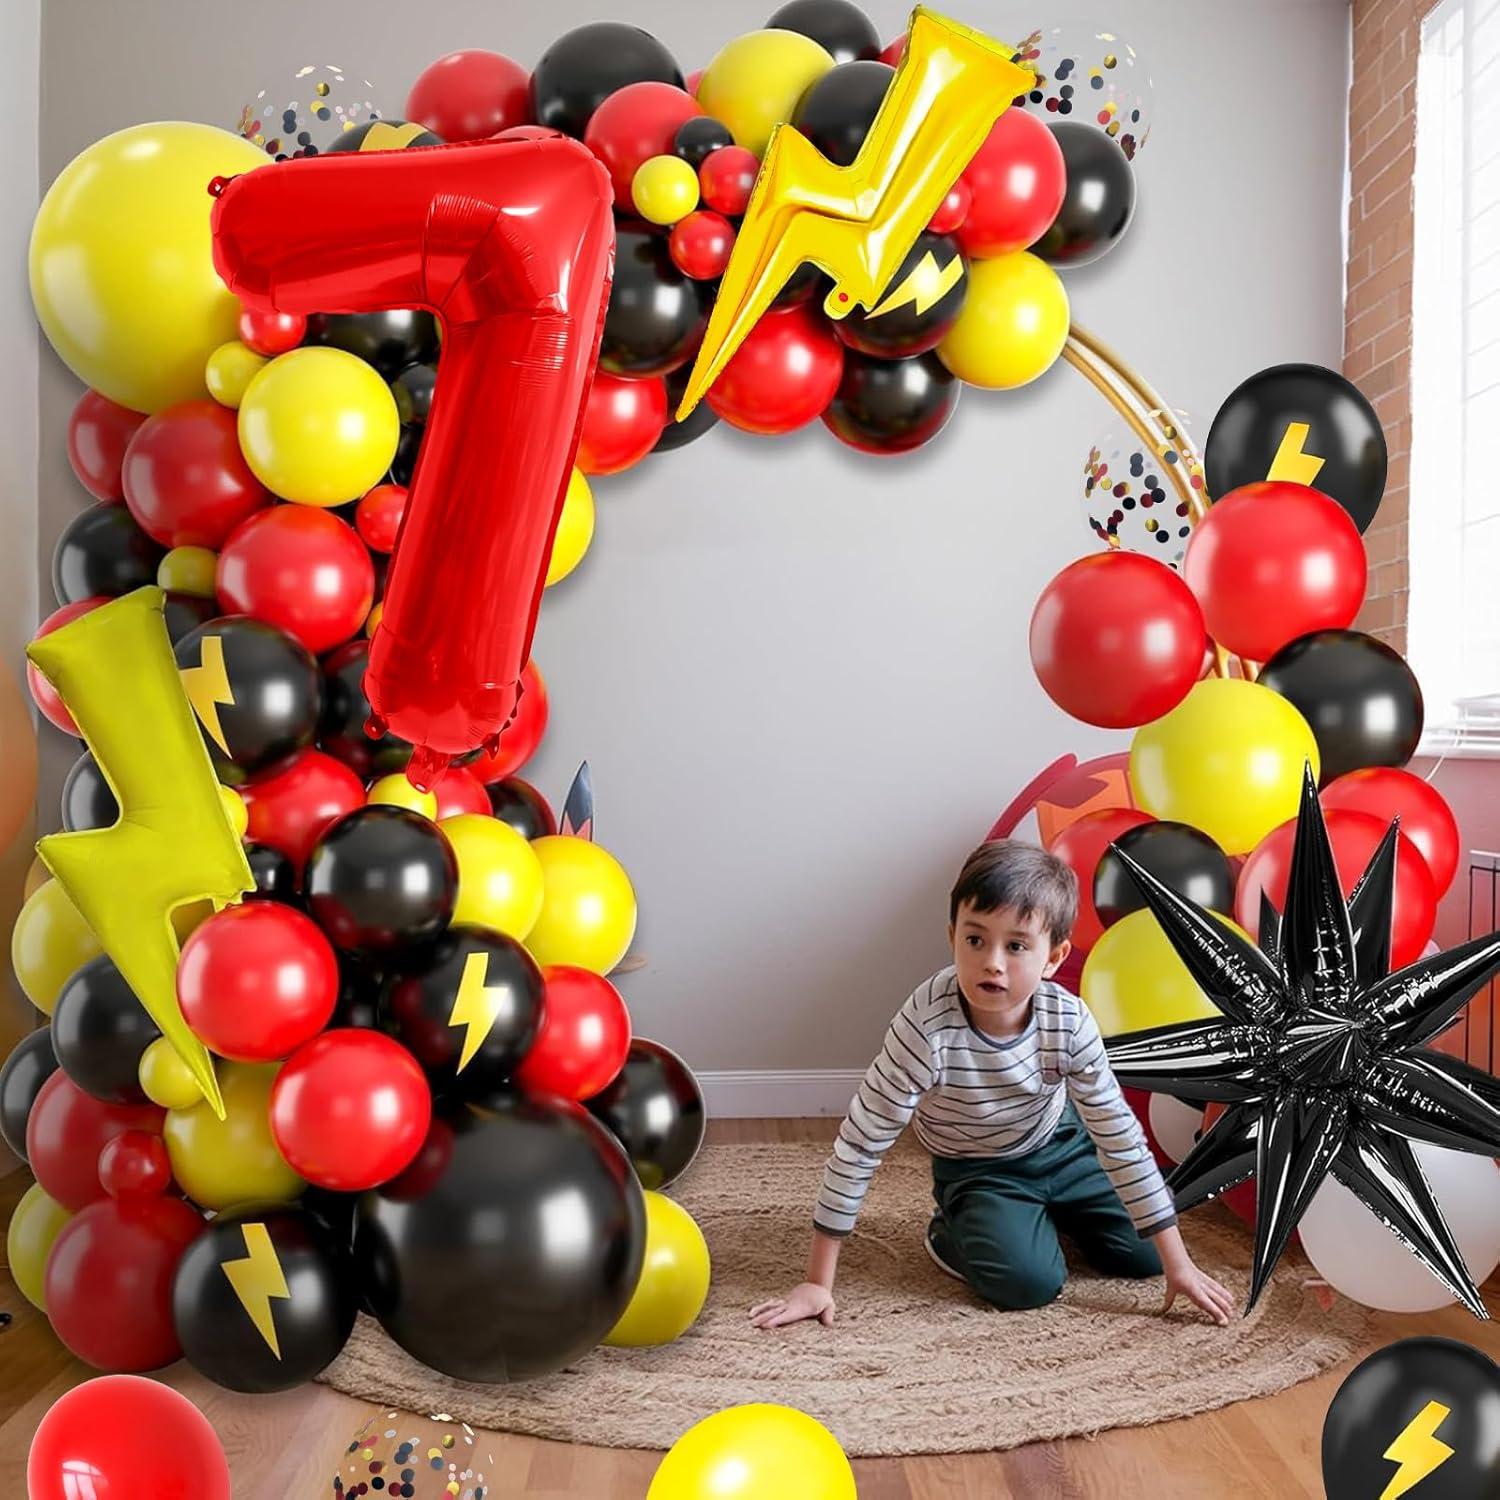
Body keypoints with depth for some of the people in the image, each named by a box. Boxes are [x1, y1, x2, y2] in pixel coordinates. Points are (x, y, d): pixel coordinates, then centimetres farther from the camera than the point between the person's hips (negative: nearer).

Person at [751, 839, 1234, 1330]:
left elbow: (1119, 1134, -16)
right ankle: (950, 1233, 7)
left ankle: (1052, 1213, 26)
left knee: (1144, 1255, 0)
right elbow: (860, 1143, -31)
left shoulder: (1068, 1020, -27)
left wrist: (1178, 1263, -14)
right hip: (977, 1173, -3)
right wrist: (818, 1282, -27)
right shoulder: (927, 1029, -37)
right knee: (1031, 1281, -23)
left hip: (1062, 1145, 4)